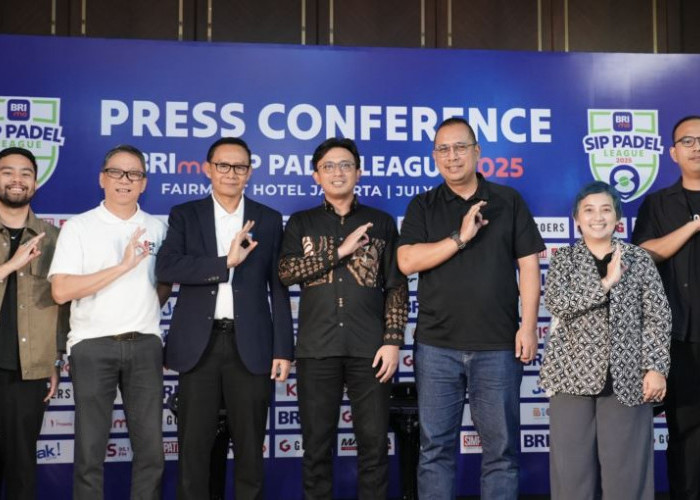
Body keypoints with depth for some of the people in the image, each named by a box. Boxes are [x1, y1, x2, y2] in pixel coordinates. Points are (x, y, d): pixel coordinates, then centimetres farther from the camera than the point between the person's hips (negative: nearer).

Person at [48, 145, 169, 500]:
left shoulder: (156, 228, 10)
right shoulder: (78, 227, 0)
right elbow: (61, 291, -11)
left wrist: (144, 310, 7)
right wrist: (122, 266, -15)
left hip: (145, 344, 3)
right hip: (93, 345, -2)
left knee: (150, 447, 4)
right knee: (90, 449, 3)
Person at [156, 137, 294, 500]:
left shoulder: (269, 220, 8)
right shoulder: (184, 215, 6)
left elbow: (278, 289, 5)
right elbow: (166, 268, -11)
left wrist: (283, 349, -1)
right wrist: (226, 262, -17)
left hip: (250, 345, 0)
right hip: (199, 344, 0)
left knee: (250, 443, 7)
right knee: (194, 443, 5)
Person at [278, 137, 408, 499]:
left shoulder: (382, 223, 10)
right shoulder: (301, 223, 11)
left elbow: (397, 287, 5)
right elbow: (286, 272, -5)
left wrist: (392, 341, -5)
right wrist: (341, 250, -9)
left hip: (369, 348, 0)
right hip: (317, 348, 1)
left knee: (374, 442, 2)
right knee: (316, 443, 5)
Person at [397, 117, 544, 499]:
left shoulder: (508, 201, 7)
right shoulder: (422, 207, 8)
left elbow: (528, 265, 3)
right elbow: (407, 262, -6)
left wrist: (528, 325, -6)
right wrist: (460, 238, -13)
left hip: (498, 345, 0)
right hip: (437, 345, 1)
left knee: (501, 446, 6)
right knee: (435, 446, 6)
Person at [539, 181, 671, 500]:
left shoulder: (638, 259, 6)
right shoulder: (564, 259, 6)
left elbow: (658, 317, 2)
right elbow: (556, 302, -12)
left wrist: (656, 367, -7)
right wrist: (606, 282, -15)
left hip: (626, 376, 0)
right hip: (573, 374, 0)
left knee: (626, 467, 4)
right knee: (571, 465, 5)